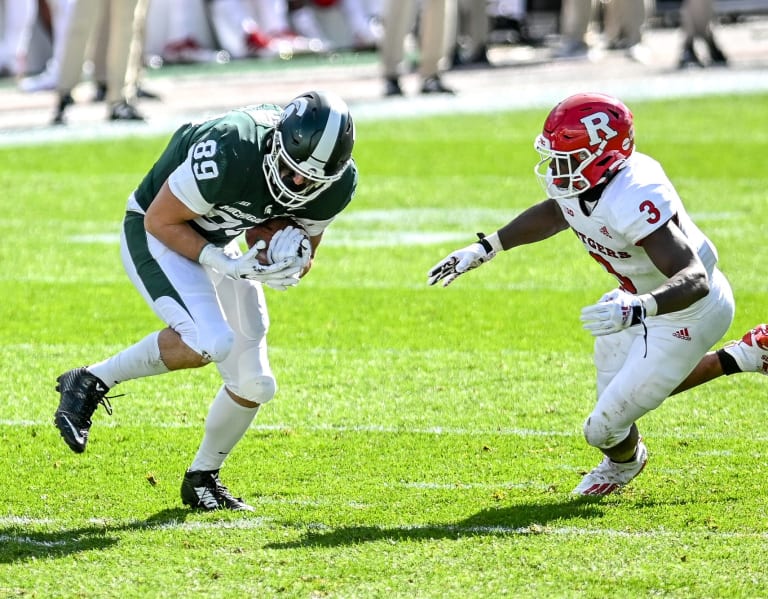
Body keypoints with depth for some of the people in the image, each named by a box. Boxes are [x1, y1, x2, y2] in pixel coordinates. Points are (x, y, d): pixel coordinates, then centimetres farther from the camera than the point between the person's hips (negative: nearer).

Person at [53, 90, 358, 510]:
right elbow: (161, 221, -24)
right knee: (210, 341, -31)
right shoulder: (231, 152, -37)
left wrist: (290, 265, -22)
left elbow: (305, 252, 1)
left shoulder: (334, 183, -17)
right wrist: (223, 265, -32)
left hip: (216, 242, 7)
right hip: (156, 235, -7)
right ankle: (90, 382, -14)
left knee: (253, 385, 5)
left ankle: (202, 479, 28)